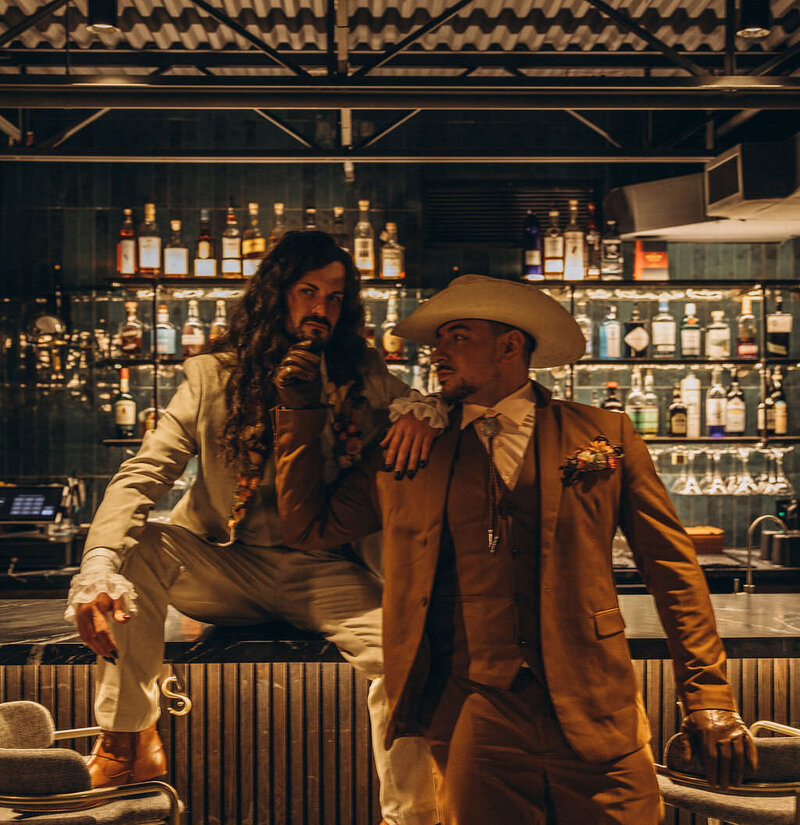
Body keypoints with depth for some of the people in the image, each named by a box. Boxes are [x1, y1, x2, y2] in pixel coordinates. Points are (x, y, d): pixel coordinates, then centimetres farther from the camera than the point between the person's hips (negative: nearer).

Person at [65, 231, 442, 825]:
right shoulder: (212, 378, 0)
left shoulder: (362, 375, 5)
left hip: (321, 574, 0)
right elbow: (142, 475, -9)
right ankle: (128, 739, -15)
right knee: (134, 549, -28)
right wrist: (101, 563, -29)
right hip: (225, 569, 0)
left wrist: (423, 413, -20)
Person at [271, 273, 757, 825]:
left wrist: (708, 699, 0)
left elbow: (672, 566, 6)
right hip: (475, 731, 1)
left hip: (596, 720, -1)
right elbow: (308, 526, 18)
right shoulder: (409, 452, 13)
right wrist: (301, 413, 11)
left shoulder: (605, 436, 7)